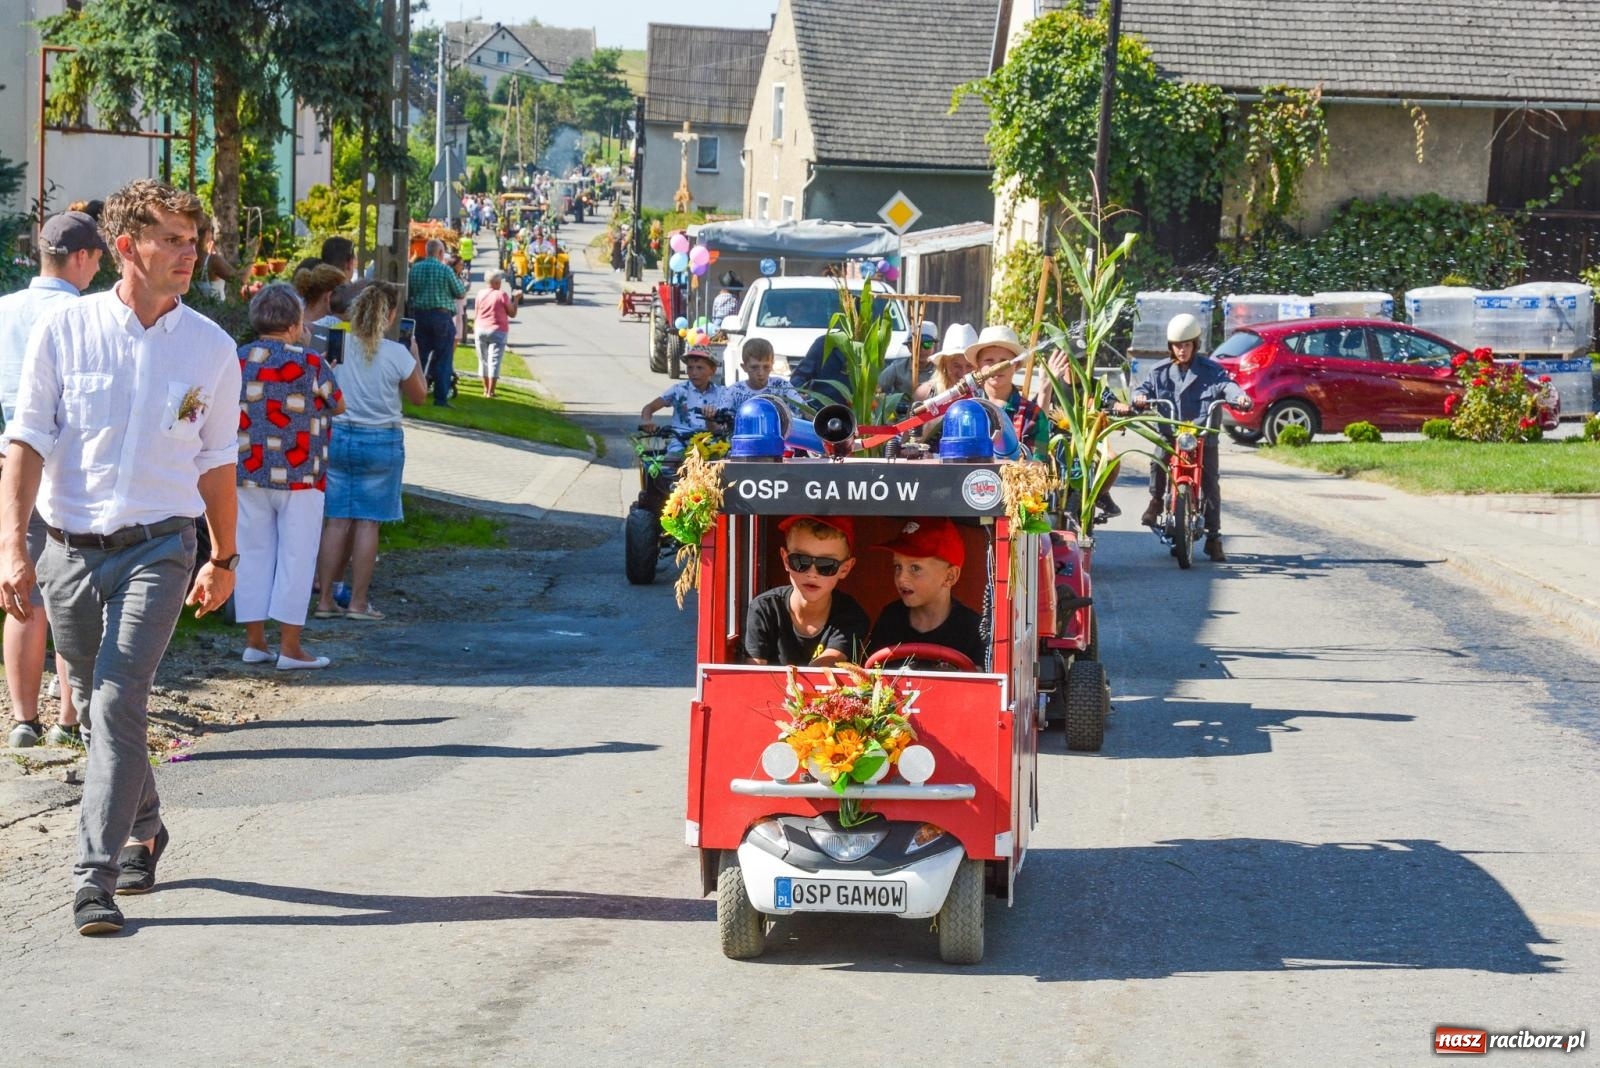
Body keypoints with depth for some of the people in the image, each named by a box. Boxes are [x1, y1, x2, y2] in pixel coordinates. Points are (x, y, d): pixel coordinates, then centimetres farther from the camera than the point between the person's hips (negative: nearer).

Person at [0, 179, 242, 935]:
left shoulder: (211, 348, 1)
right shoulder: (65, 331, -2)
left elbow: (216, 462, 12)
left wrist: (223, 559, 17)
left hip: (157, 548, -1)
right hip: (69, 551, 2)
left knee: (118, 703, -16)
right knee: (96, 708, 14)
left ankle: (96, 879, -15)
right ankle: (144, 831, 37)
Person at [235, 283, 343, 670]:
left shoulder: (236, 361, 0)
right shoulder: (309, 363, -11)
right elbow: (337, 406, 3)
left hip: (248, 475, 4)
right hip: (298, 476, -4)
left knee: (253, 553, 11)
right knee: (296, 556, 2)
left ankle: (254, 640, 14)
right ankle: (290, 646, 1)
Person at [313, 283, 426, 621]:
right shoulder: (397, 354, -10)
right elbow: (418, 395, 4)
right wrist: (415, 357, 15)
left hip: (336, 437, 3)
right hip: (380, 441, -3)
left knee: (337, 520, 8)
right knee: (368, 522, 3)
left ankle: (325, 599, 9)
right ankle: (358, 602, 5)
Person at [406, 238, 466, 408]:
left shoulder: (415, 269, 3)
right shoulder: (445, 270, -9)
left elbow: (409, 292, 10)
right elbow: (460, 293, -2)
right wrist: (459, 281, 18)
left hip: (419, 315, 4)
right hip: (442, 316, -4)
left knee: (420, 356, 11)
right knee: (443, 359, 1)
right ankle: (441, 398, -2)